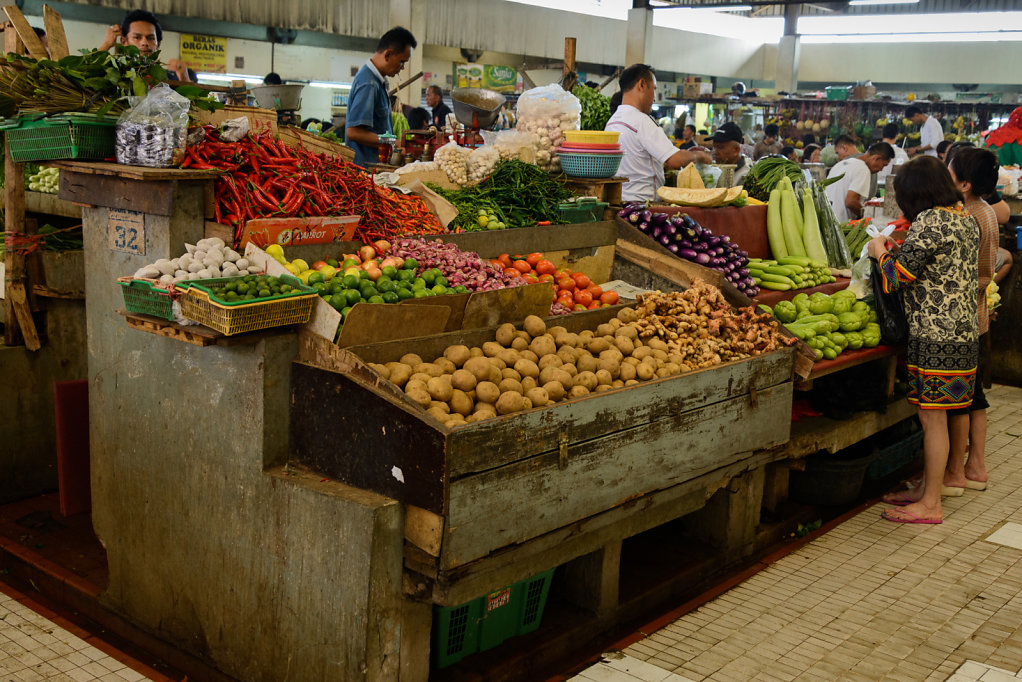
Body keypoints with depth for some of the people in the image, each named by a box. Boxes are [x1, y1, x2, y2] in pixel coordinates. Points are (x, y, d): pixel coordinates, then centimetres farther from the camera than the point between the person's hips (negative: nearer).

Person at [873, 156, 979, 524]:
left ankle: (930, 505, 6)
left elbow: (896, 278, -16)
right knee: (942, 415, 16)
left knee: (933, 418, -2)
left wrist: (880, 251, 3)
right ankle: (927, 487, 27)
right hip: (963, 332, 9)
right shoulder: (966, 220, 12)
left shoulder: (929, 222, -16)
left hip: (935, 337, -9)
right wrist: (900, 251, 19)